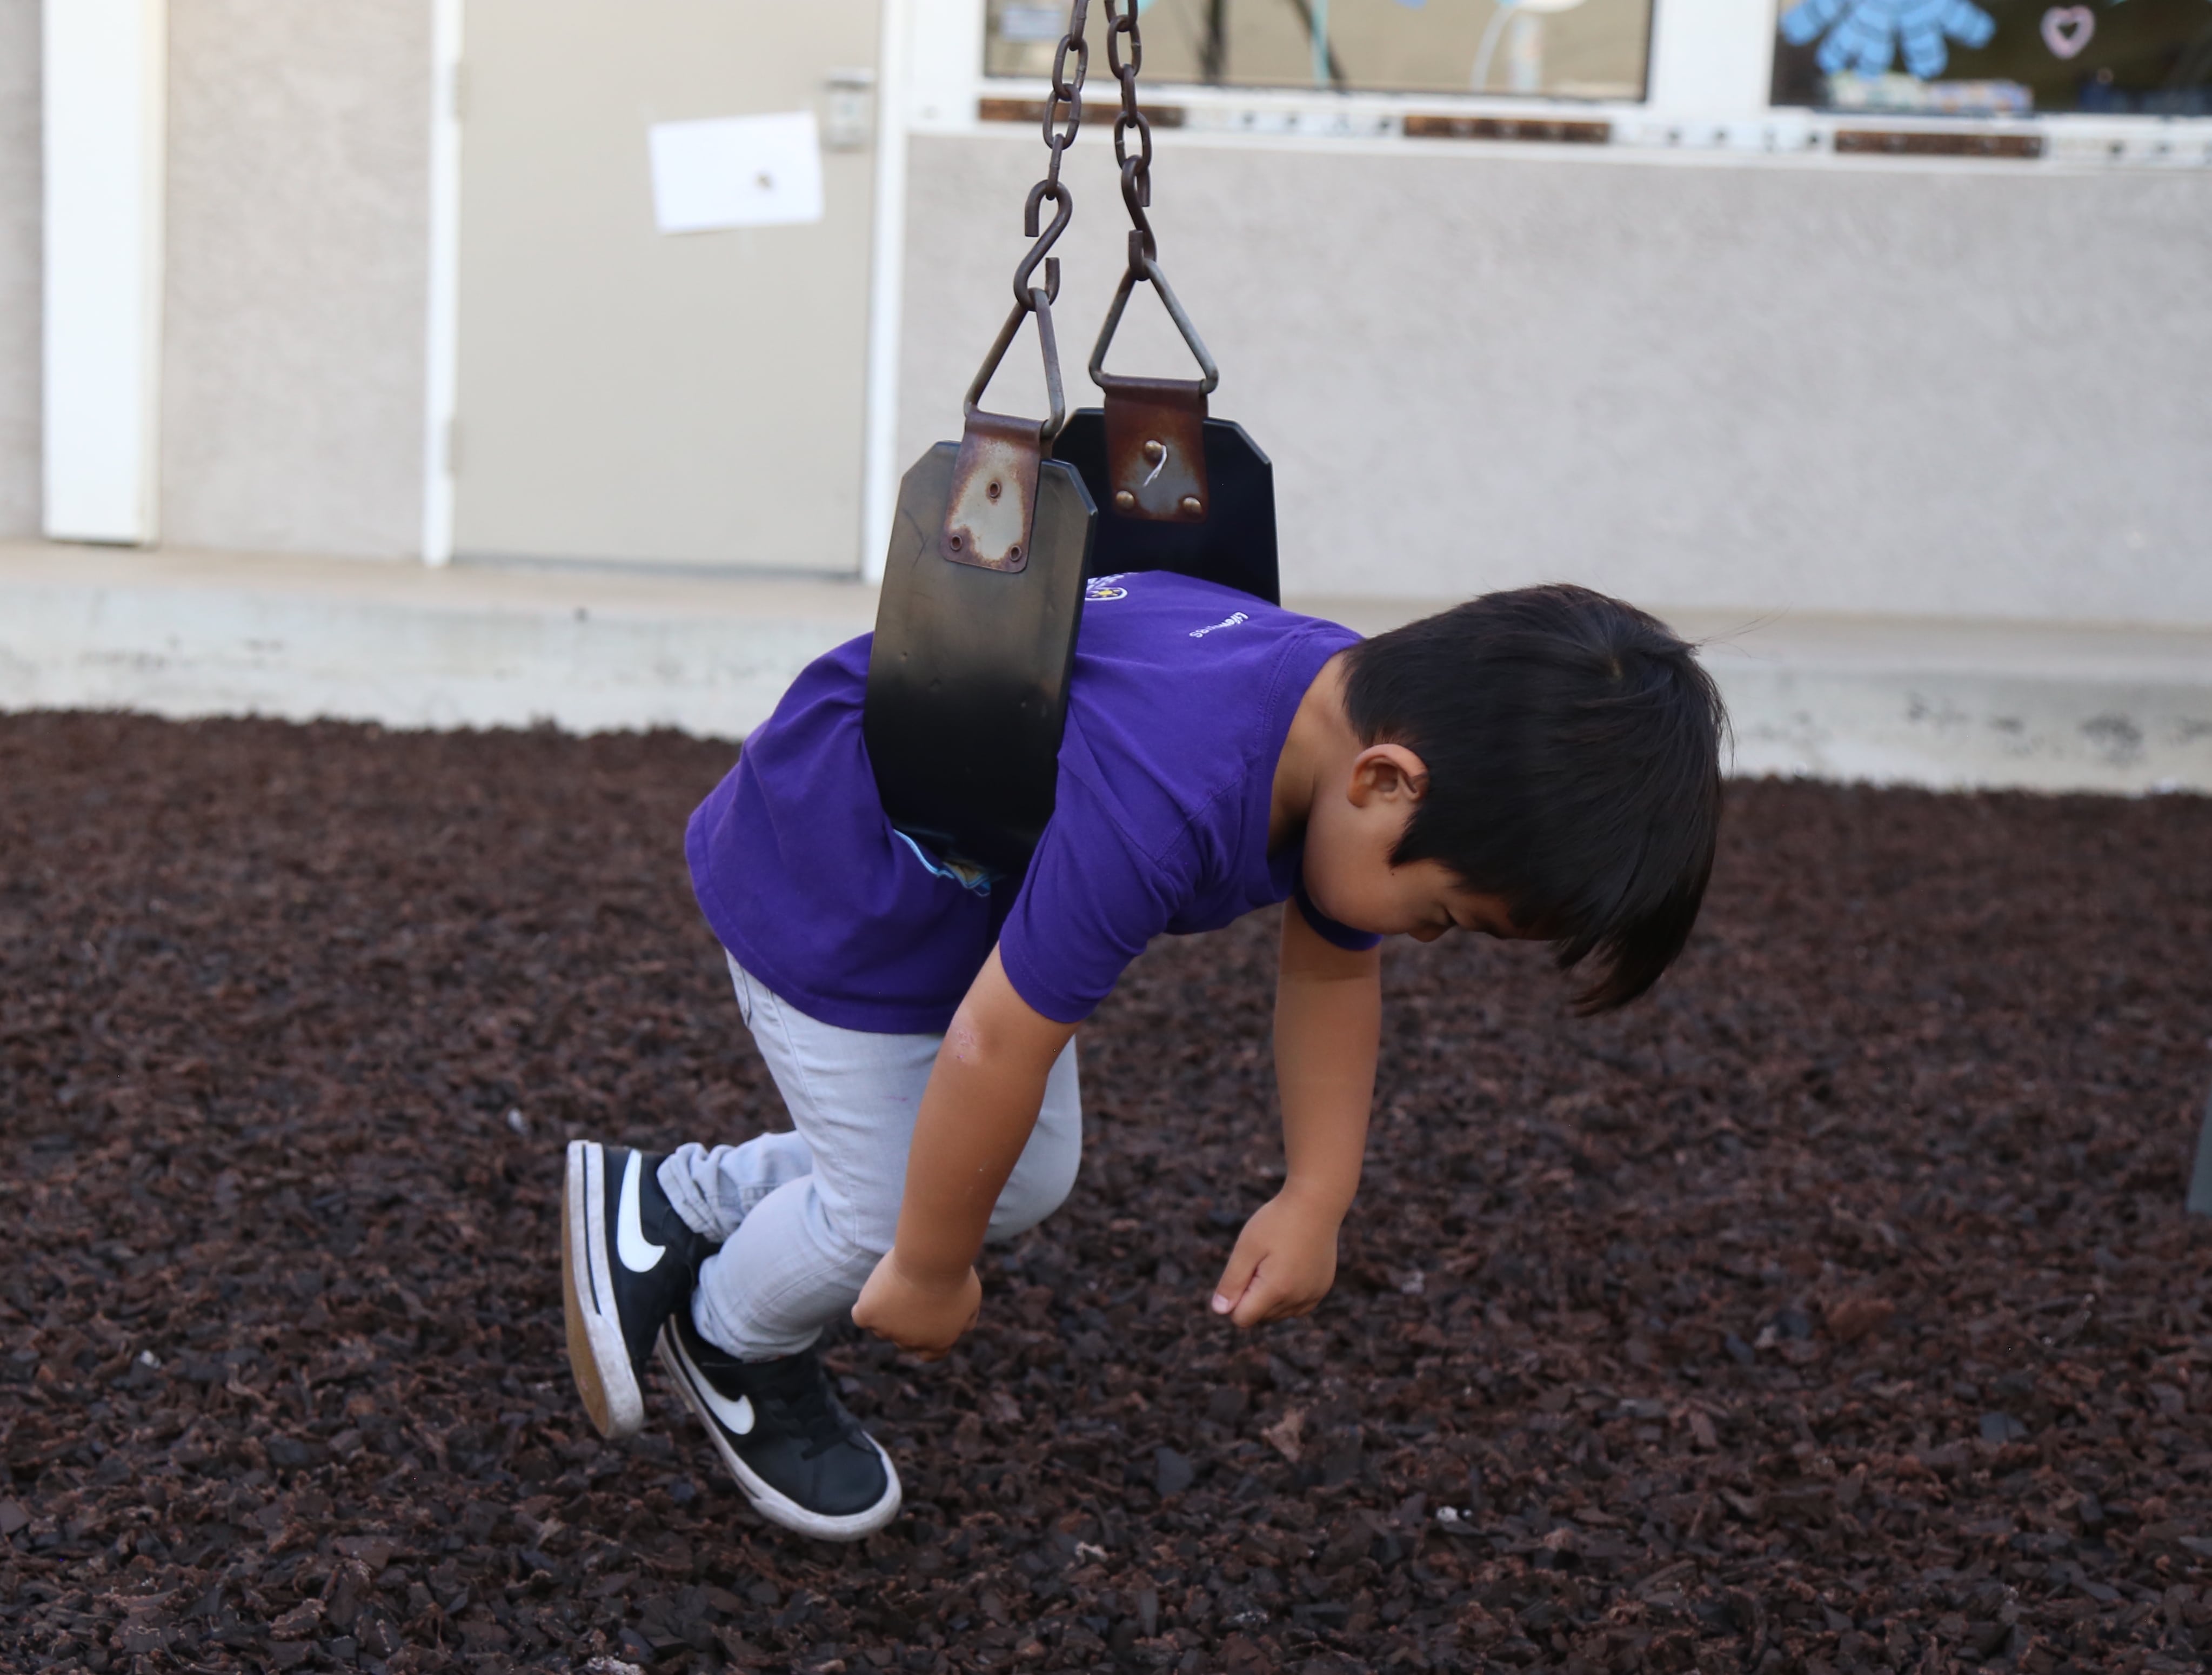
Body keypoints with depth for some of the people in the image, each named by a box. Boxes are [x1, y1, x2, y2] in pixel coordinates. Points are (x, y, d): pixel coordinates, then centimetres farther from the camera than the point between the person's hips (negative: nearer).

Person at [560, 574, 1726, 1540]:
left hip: (983, 877, 8)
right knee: (886, 1209, 0)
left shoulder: (1370, 712, -17)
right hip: (830, 881, -8)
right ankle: (733, 1351, 33)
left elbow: (1330, 973, 1)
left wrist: (1316, 1199, -1)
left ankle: (672, 1204, 29)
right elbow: (995, 1046, -35)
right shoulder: (1163, 800, -45)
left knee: (1023, 1182, 14)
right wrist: (931, 1273, -19)